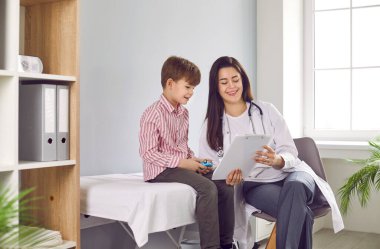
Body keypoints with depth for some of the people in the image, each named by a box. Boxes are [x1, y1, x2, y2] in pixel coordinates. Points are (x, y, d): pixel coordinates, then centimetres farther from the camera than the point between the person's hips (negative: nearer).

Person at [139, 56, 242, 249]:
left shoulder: (184, 113, 13)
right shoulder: (152, 114, -13)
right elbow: (148, 153, -17)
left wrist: (194, 159, 0)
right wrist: (181, 162, -20)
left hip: (183, 165, 8)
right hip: (161, 170, -8)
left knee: (226, 184, -10)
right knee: (207, 188, -28)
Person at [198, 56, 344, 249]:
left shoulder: (266, 110, 6)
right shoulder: (212, 125, 7)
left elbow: (290, 153, 2)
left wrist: (277, 160, -23)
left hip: (288, 173, 2)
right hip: (254, 184, -1)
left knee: (294, 188, -38)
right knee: (298, 211, -34)